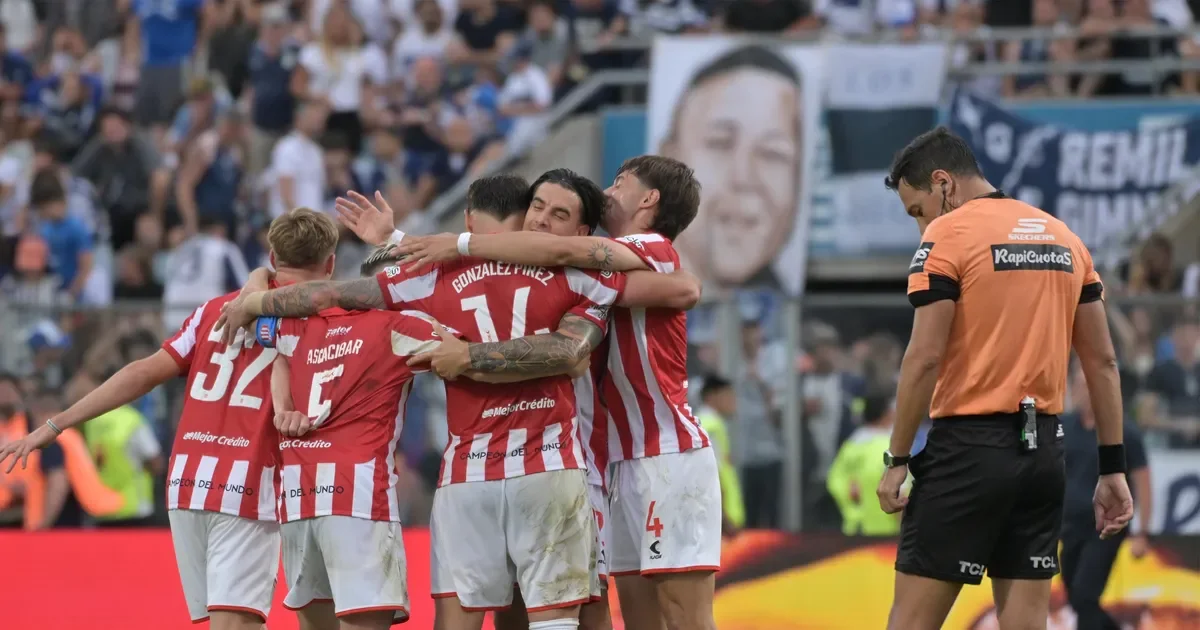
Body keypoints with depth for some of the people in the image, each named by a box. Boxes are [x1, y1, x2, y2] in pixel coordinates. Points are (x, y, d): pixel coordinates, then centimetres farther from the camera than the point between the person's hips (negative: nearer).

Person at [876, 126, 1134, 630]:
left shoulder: (947, 236, -6)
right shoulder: (1064, 238, 13)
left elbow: (925, 358, -13)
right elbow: (1103, 361, 13)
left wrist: (896, 460, -8)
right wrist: (1112, 467, 14)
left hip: (968, 445, -6)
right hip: (1043, 451, 6)